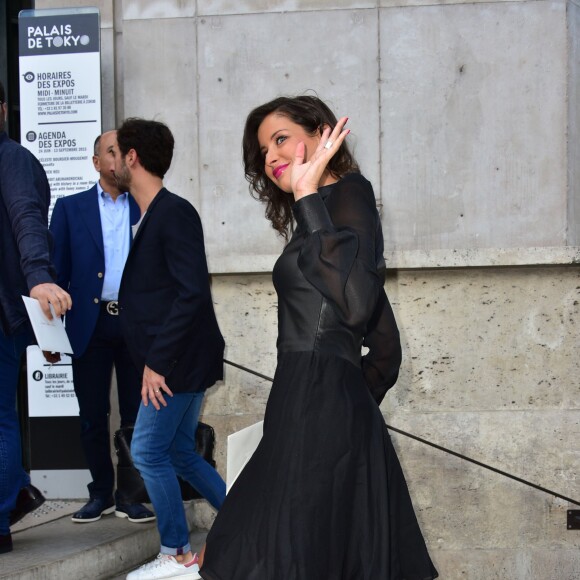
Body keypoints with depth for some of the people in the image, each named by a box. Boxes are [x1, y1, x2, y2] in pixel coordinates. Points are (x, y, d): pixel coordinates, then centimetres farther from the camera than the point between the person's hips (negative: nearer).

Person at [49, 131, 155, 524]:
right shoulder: (71, 208, 9)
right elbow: (57, 270, 4)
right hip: (91, 325, 0)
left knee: (136, 415, 4)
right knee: (93, 416, 5)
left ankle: (130, 493, 14)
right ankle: (101, 493, 16)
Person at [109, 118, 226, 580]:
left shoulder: (174, 213, -16)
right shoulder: (154, 215, 12)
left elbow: (192, 292, -23)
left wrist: (157, 362, -22)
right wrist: (156, 359, 11)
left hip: (180, 360, -9)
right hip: (178, 361, 9)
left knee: (149, 452, -3)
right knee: (179, 453, 14)